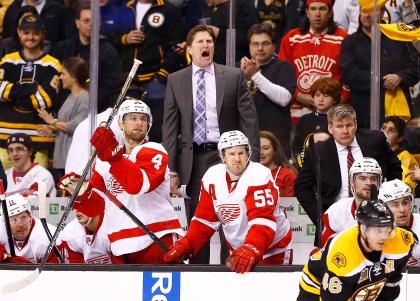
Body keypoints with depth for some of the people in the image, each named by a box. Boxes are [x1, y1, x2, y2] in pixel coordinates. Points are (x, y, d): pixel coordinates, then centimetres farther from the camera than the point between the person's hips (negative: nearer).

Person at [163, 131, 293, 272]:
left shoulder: (259, 177, -22)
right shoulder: (212, 177, -3)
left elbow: (262, 220, -32)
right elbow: (205, 219, 2)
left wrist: (251, 250, -48)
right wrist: (186, 245, -12)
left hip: (273, 248, -6)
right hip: (238, 249, 6)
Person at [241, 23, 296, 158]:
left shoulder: (283, 68, 7)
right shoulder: (241, 68, 17)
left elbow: (284, 98, -11)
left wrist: (255, 75, -13)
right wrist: (244, 78, -12)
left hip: (275, 138, -3)